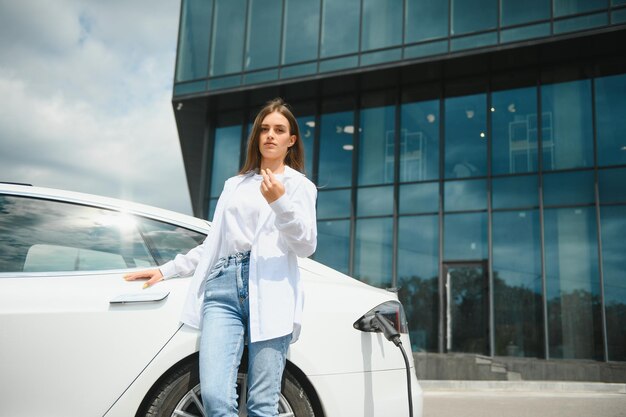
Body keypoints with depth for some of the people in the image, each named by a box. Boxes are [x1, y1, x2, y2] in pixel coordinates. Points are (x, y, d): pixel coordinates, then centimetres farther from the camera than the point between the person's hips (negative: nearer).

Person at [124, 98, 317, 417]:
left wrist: (281, 202, -13)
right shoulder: (234, 185, 25)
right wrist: (166, 270, 21)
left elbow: (306, 246, 1)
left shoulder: (299, 185, 13)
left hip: (268, 291, -3)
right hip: (222, 289, 4)